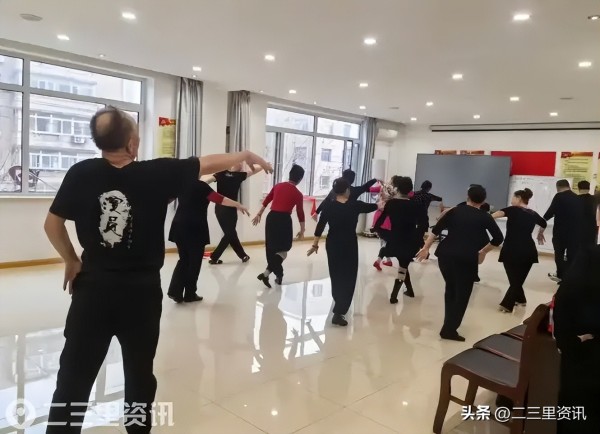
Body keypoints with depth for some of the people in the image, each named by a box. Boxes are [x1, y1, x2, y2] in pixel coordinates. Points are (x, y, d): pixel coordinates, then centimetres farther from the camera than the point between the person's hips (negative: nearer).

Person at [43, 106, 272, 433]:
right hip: (141, 290, -1)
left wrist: (71, 261, 16)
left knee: (74, 375, 10)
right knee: (139, 373, 18)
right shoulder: (157, 173, -13)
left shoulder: (81, 174, -6)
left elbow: (52, 224, 2)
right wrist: (247, 155, 16)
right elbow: (210, 163, 0)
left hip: (93, 288, 2)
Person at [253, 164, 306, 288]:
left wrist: (259, 214, 25)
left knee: (271, 249, 16)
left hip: (271, 217, 5)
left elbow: (266, 201, 14)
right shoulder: (298, 194, -3)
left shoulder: (278, 186, 9)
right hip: (284, 219, -5)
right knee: (282, 249, 5)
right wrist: (302, 230, 11)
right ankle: (266, 273, -11)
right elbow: (300, 213, 1)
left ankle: (278, 275, 25)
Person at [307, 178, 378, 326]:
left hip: (332, 245, 4)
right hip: (349, 246, -4)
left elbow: (320, 227, -2)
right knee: (348, 277, 1)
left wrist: (315, 244, 11)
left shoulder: (329, 207, -6)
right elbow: (372, 207, 8)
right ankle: (339, 313, -10)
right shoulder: (355, 205, -11)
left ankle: (339, 304, 41)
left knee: (336, 274, 22)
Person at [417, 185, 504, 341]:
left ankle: (448, 325, 29)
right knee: (462, 294, 8)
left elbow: (436, 229, 5)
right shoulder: (485, 217, 5)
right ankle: (449, 329, 3)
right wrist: (483, 252, 16)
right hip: (467, 259, -3)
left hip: (445, 254, 4)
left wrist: (426, 248, 8)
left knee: (450, 289, 22)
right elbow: (498, 238, 5)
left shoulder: (455, 211, 10)